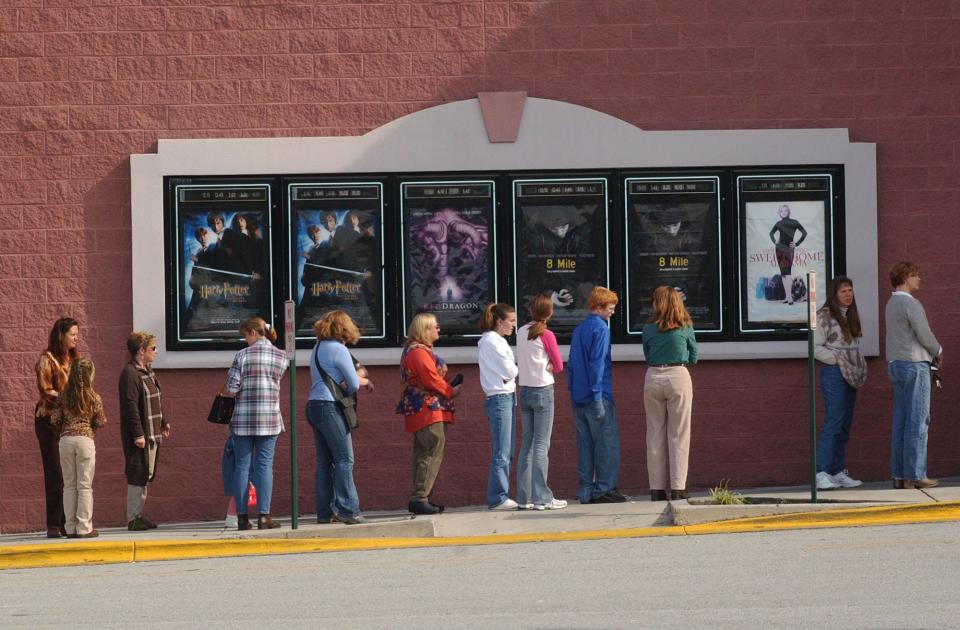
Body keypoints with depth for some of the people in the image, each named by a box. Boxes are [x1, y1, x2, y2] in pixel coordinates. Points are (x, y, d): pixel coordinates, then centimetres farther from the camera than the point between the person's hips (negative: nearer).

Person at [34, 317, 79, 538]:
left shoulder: (73, 359, 15)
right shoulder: (47, 359, -4)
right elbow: (46, 390, -11)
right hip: (49, 420, -6)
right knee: (55, 475, -7)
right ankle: (54, 525, -6)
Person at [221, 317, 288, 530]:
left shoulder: (243, 355, -5)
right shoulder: (281, 356, 5)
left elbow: (232, 388, -7)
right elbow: (275, 381, 10)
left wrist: (225, 392, 15)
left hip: (243, 418, -2)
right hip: (270, 418, 2)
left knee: (242, 466, 4)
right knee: (265, 465, 2)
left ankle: (242, 516, 5)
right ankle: (263, 516, -4)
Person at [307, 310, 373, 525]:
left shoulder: (318, 348, 16)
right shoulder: (339, 350, -9)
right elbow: (354, 384, -9)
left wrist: (362, 380, 3)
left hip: (314, 406, 9)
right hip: (330, 407, -9)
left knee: (325, 462, 9)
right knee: (344, 459, -8)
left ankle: (325, 511, 8)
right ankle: (348, 510, -13)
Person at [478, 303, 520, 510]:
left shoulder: (497, 341, 19)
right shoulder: (492, 341, -11)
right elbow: (509, 372, -13)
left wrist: (515, 371, -2)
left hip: (506, 397, 10)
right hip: (500, 398, -10)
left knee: (506, 452, 10)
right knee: (501, 452, -9)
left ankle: (501, 496, 13)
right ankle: (498, 498, -8)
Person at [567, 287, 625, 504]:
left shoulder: (578, 329, 15)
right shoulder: (600, 328, -9)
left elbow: (571, 364, 18)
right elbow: (598, 363, -16)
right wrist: (597, 397, -18)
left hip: (578, 397, 8)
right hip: (598, 394, -8)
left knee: (585, 444, 8)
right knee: (607, 443, -3)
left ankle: (586, 490, 8)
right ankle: (604, 488, -5)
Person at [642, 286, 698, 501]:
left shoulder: (649, 328, 1)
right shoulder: (685, 327, 0)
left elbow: (647, 355, 10)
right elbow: (693, 356, 8)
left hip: (653, 377, 1)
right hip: (678, 377, -1)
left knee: (655, 435, 7)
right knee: (678, 435, 2)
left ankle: (657, 489, 6)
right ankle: (677, 488, -2)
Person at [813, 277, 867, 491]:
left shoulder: (852, 315, 16)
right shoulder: (824, 316, -8)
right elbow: (816, 348, -11)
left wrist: (860, 367, 9)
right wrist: (839, 359, -14)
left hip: (850, 375, 8)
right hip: (833, 373, -8)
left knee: (845, 424, 7)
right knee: (834, 421, -14)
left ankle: (838, 471, 11)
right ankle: (821, 473, -16)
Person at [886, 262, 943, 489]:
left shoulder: (892, 304, 15)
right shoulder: (911, 304, -15)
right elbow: (924, 335, -16)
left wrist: (930, 354, 12)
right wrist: (938, 351, 5)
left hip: (896, 366, 9)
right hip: (915, 366, -9)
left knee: (901, 423, 8)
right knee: (917, 422, -7)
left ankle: (899, 475, 8)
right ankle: (915, 475, -9)